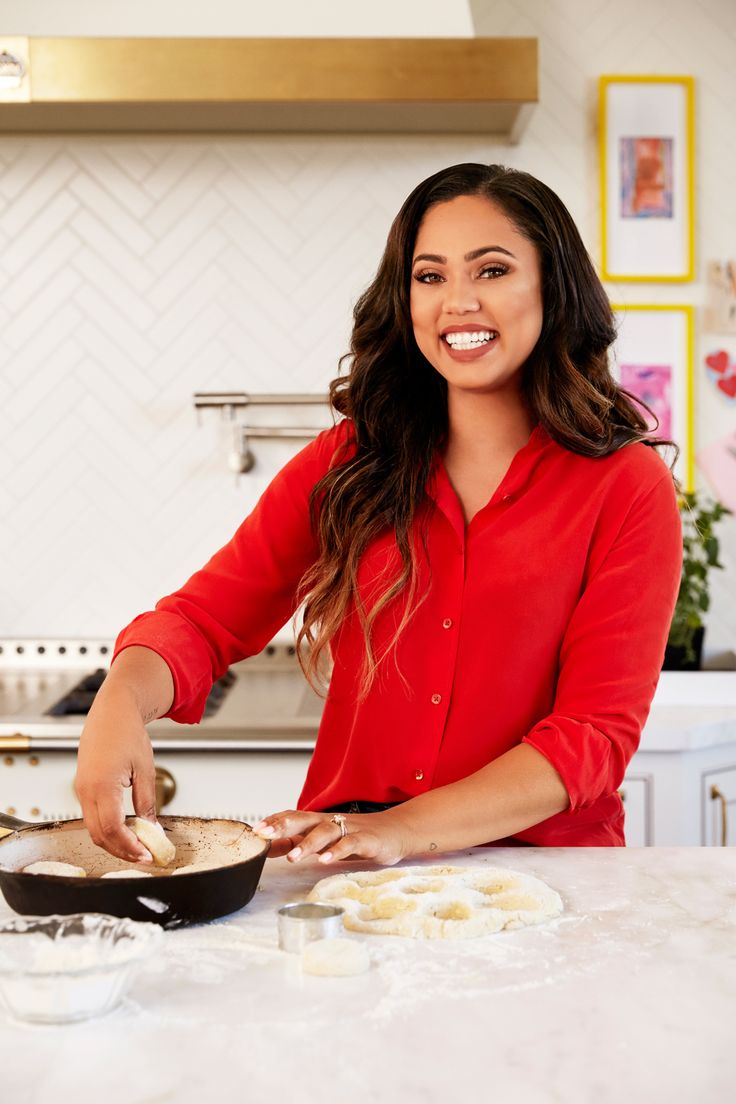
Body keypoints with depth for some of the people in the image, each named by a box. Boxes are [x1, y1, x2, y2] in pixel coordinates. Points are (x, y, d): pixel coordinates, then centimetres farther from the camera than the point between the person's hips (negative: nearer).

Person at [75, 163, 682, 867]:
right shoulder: (349, 462, 6)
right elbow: (206, 617, 1)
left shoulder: (628, 486, -3)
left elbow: (596, 731, -8)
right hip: (342, 866, 2)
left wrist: (406, 827, -21)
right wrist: (121, 701, -22)